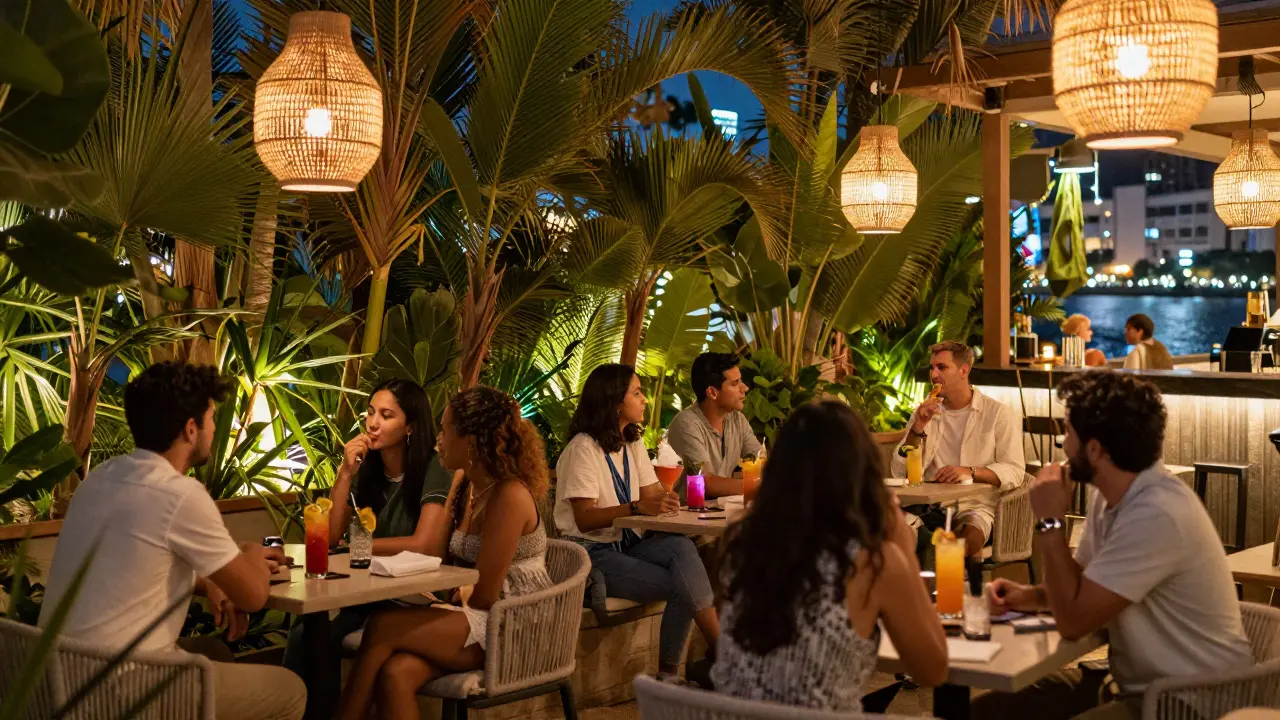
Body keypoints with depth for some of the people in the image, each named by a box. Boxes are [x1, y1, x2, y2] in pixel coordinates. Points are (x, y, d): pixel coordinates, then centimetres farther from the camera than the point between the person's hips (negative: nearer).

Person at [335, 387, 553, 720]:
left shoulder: (510, 496, -17)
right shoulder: (467, 489, 12)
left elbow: (484, 595, -16)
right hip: (477, 620, 8)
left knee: (381, 627, -21)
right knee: (395, 675, -23)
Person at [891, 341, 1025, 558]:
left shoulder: (999, 413, 6)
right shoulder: (924, 414, 15)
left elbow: (1014, 471, -3)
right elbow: (900, 473, 6)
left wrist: (970, 472, -19)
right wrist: (918, 428, -7)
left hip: (977, 507, -3)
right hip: (931, 508, 3)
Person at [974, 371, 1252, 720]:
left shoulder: (1156, 515, -27)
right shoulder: (1112, 494, 3)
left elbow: (1073, 621, -22)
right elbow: (1079, 587, 17)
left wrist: (1050, 522, -16)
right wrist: (1033, 595, -2)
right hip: (1135, 681, 9)